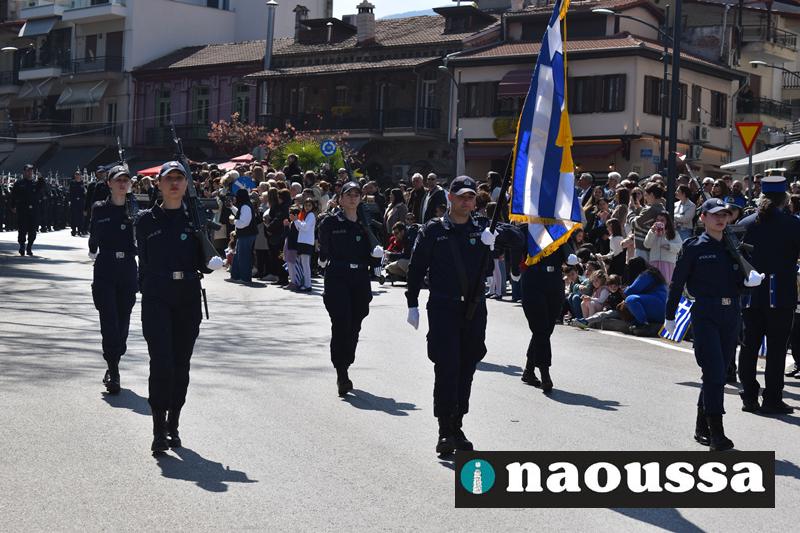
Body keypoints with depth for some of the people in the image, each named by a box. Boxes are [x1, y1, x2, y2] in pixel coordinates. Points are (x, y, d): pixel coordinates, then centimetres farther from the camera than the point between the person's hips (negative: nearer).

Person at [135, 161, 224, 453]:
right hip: (156, 298, -2)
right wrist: (148, 288, 7)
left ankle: (173, 425, 20)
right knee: (161, 362, -13)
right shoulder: (147, 220, 4)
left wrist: (211, 263, -13)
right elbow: (143, 258, 13)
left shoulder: (195, 219, 6)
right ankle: (159, 430, -9)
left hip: (188, 299, 2)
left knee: (181, 364, 8)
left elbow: (202, 264, 5)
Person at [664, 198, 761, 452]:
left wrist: (751, 279, -3)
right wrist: (670, 316, 1)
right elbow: (677, 283, 1)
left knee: (718, 372, 10)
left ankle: (702, 428, 23)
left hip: (731, 315, 5)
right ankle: (716, 433, -12)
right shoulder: (693, 248, -1)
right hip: (705, 314, -5)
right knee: (714, 373, -13)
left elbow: (741, 281, 19)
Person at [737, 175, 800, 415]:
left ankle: (749, 397, 13)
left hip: (751, 295, 3)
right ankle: (772, 399, 3)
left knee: (749, 346, 10)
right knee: (776, 348, 2)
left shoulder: (745, 224, 1)